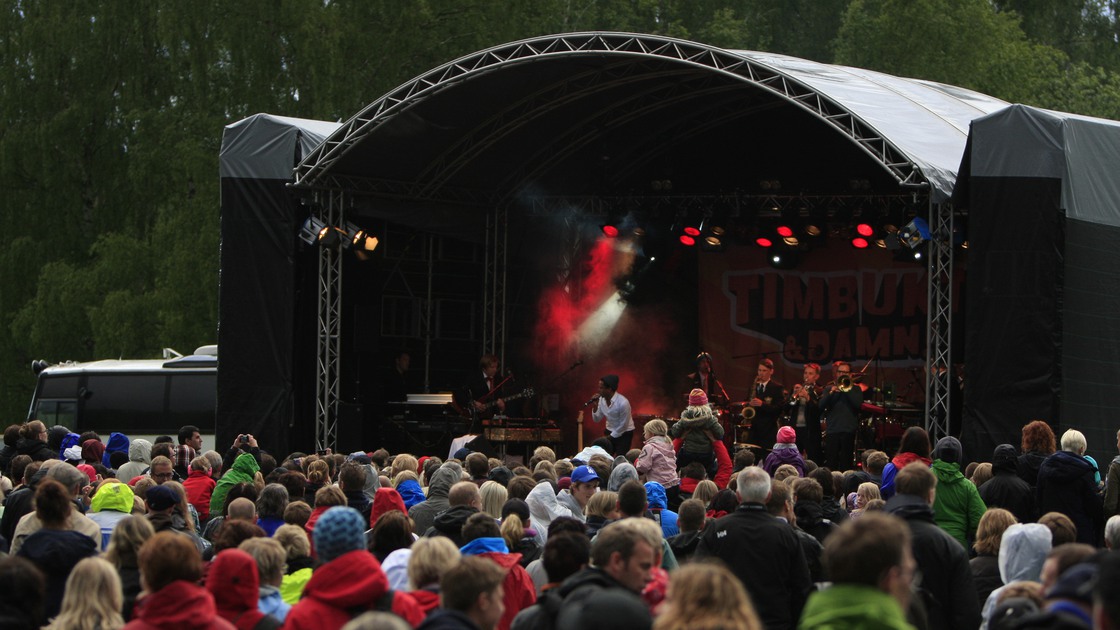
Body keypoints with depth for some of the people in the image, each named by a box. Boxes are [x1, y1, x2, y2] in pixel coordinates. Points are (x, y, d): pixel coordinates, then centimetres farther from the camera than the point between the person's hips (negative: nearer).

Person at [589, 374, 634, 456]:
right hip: (610, 431, 6)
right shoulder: (601, 399, -7)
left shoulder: (623, 403, -26)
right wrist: (595, 406, -15)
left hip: (624, 433, -6)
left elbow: (623, 425, -17)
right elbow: (596, 419, 3)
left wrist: (610, 437, -9)